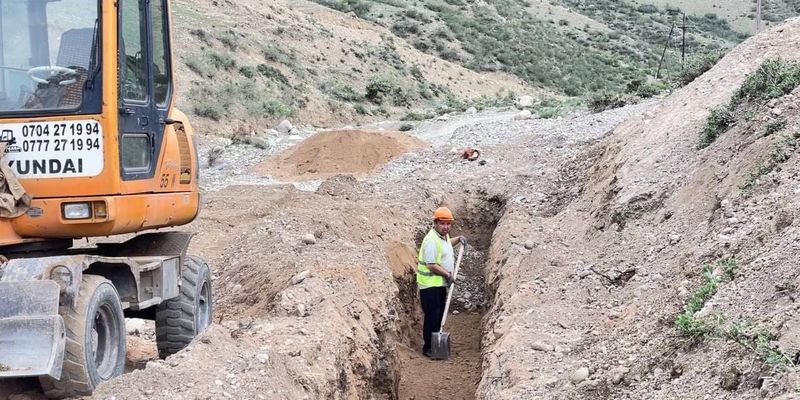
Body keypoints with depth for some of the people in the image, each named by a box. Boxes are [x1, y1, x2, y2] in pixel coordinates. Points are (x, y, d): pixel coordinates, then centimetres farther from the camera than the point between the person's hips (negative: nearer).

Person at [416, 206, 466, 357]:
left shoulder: (444, 236, 9)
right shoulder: (432, 240, -21)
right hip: (430, 284, -10)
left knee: (439, 315, 16)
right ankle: (428, 348, 1)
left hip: (441, 283, 10)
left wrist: (458, 239, 21)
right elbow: (431, 265, -25)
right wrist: (448, 274, -16)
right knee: (432, 315, -6)